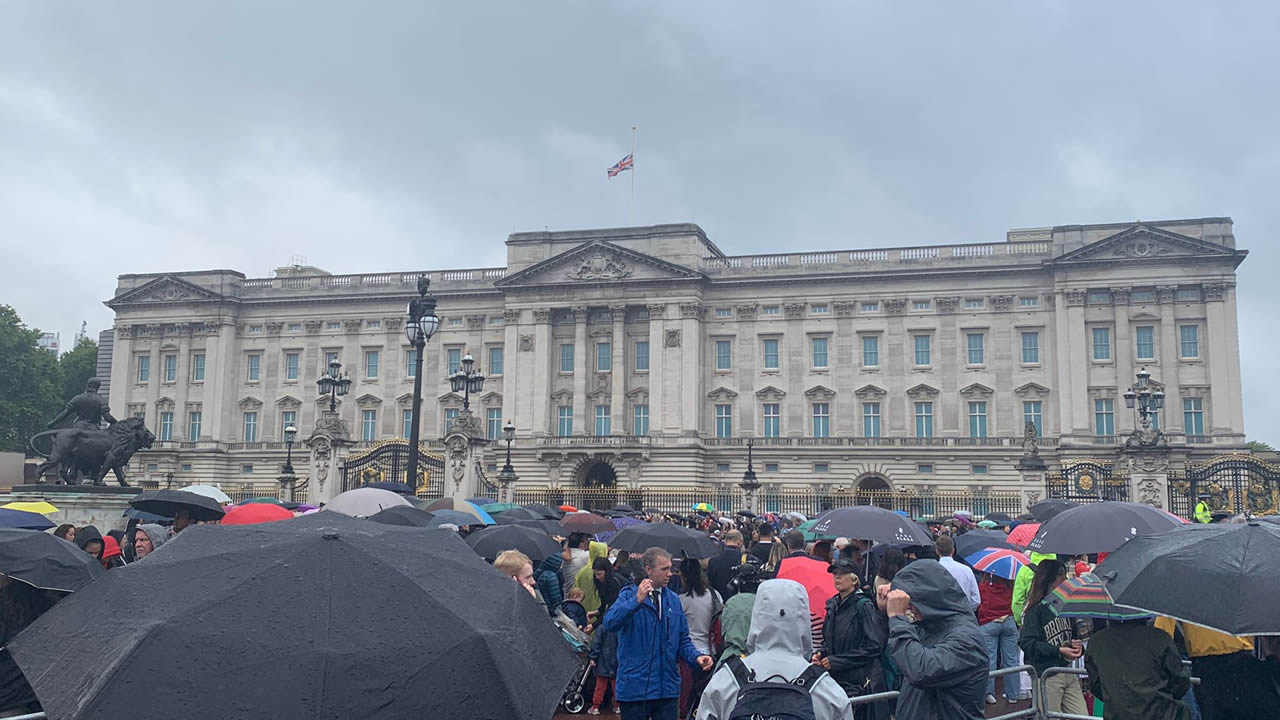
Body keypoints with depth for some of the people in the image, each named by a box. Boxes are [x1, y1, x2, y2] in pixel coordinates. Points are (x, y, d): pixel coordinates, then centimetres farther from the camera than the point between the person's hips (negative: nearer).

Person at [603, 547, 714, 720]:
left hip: (667, 687, 4)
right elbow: (609, 623, -22)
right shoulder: (629, 595, -5)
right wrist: (636, 601, -33)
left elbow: (683, 640, 14)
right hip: (635, 686, -4)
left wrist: (696, 657, -6)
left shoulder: (674, 600, 10)